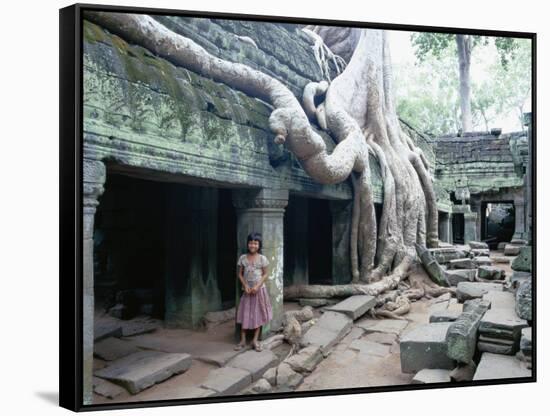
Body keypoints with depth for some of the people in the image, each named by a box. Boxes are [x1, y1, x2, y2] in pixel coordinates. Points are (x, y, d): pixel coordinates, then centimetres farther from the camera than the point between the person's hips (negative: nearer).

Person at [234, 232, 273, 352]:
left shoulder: (262, 258, -6)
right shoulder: (243, 258, -2)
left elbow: (265, 274, -3)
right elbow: (239, 274, 3)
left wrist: (257, 286, -15)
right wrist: (245, 286, -10)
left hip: (259, 289, -1)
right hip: (247, 290, 1)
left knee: (258, 314, 4)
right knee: (245, 315, 3)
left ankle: (255, 340, 13)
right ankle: (243, 340, 12)